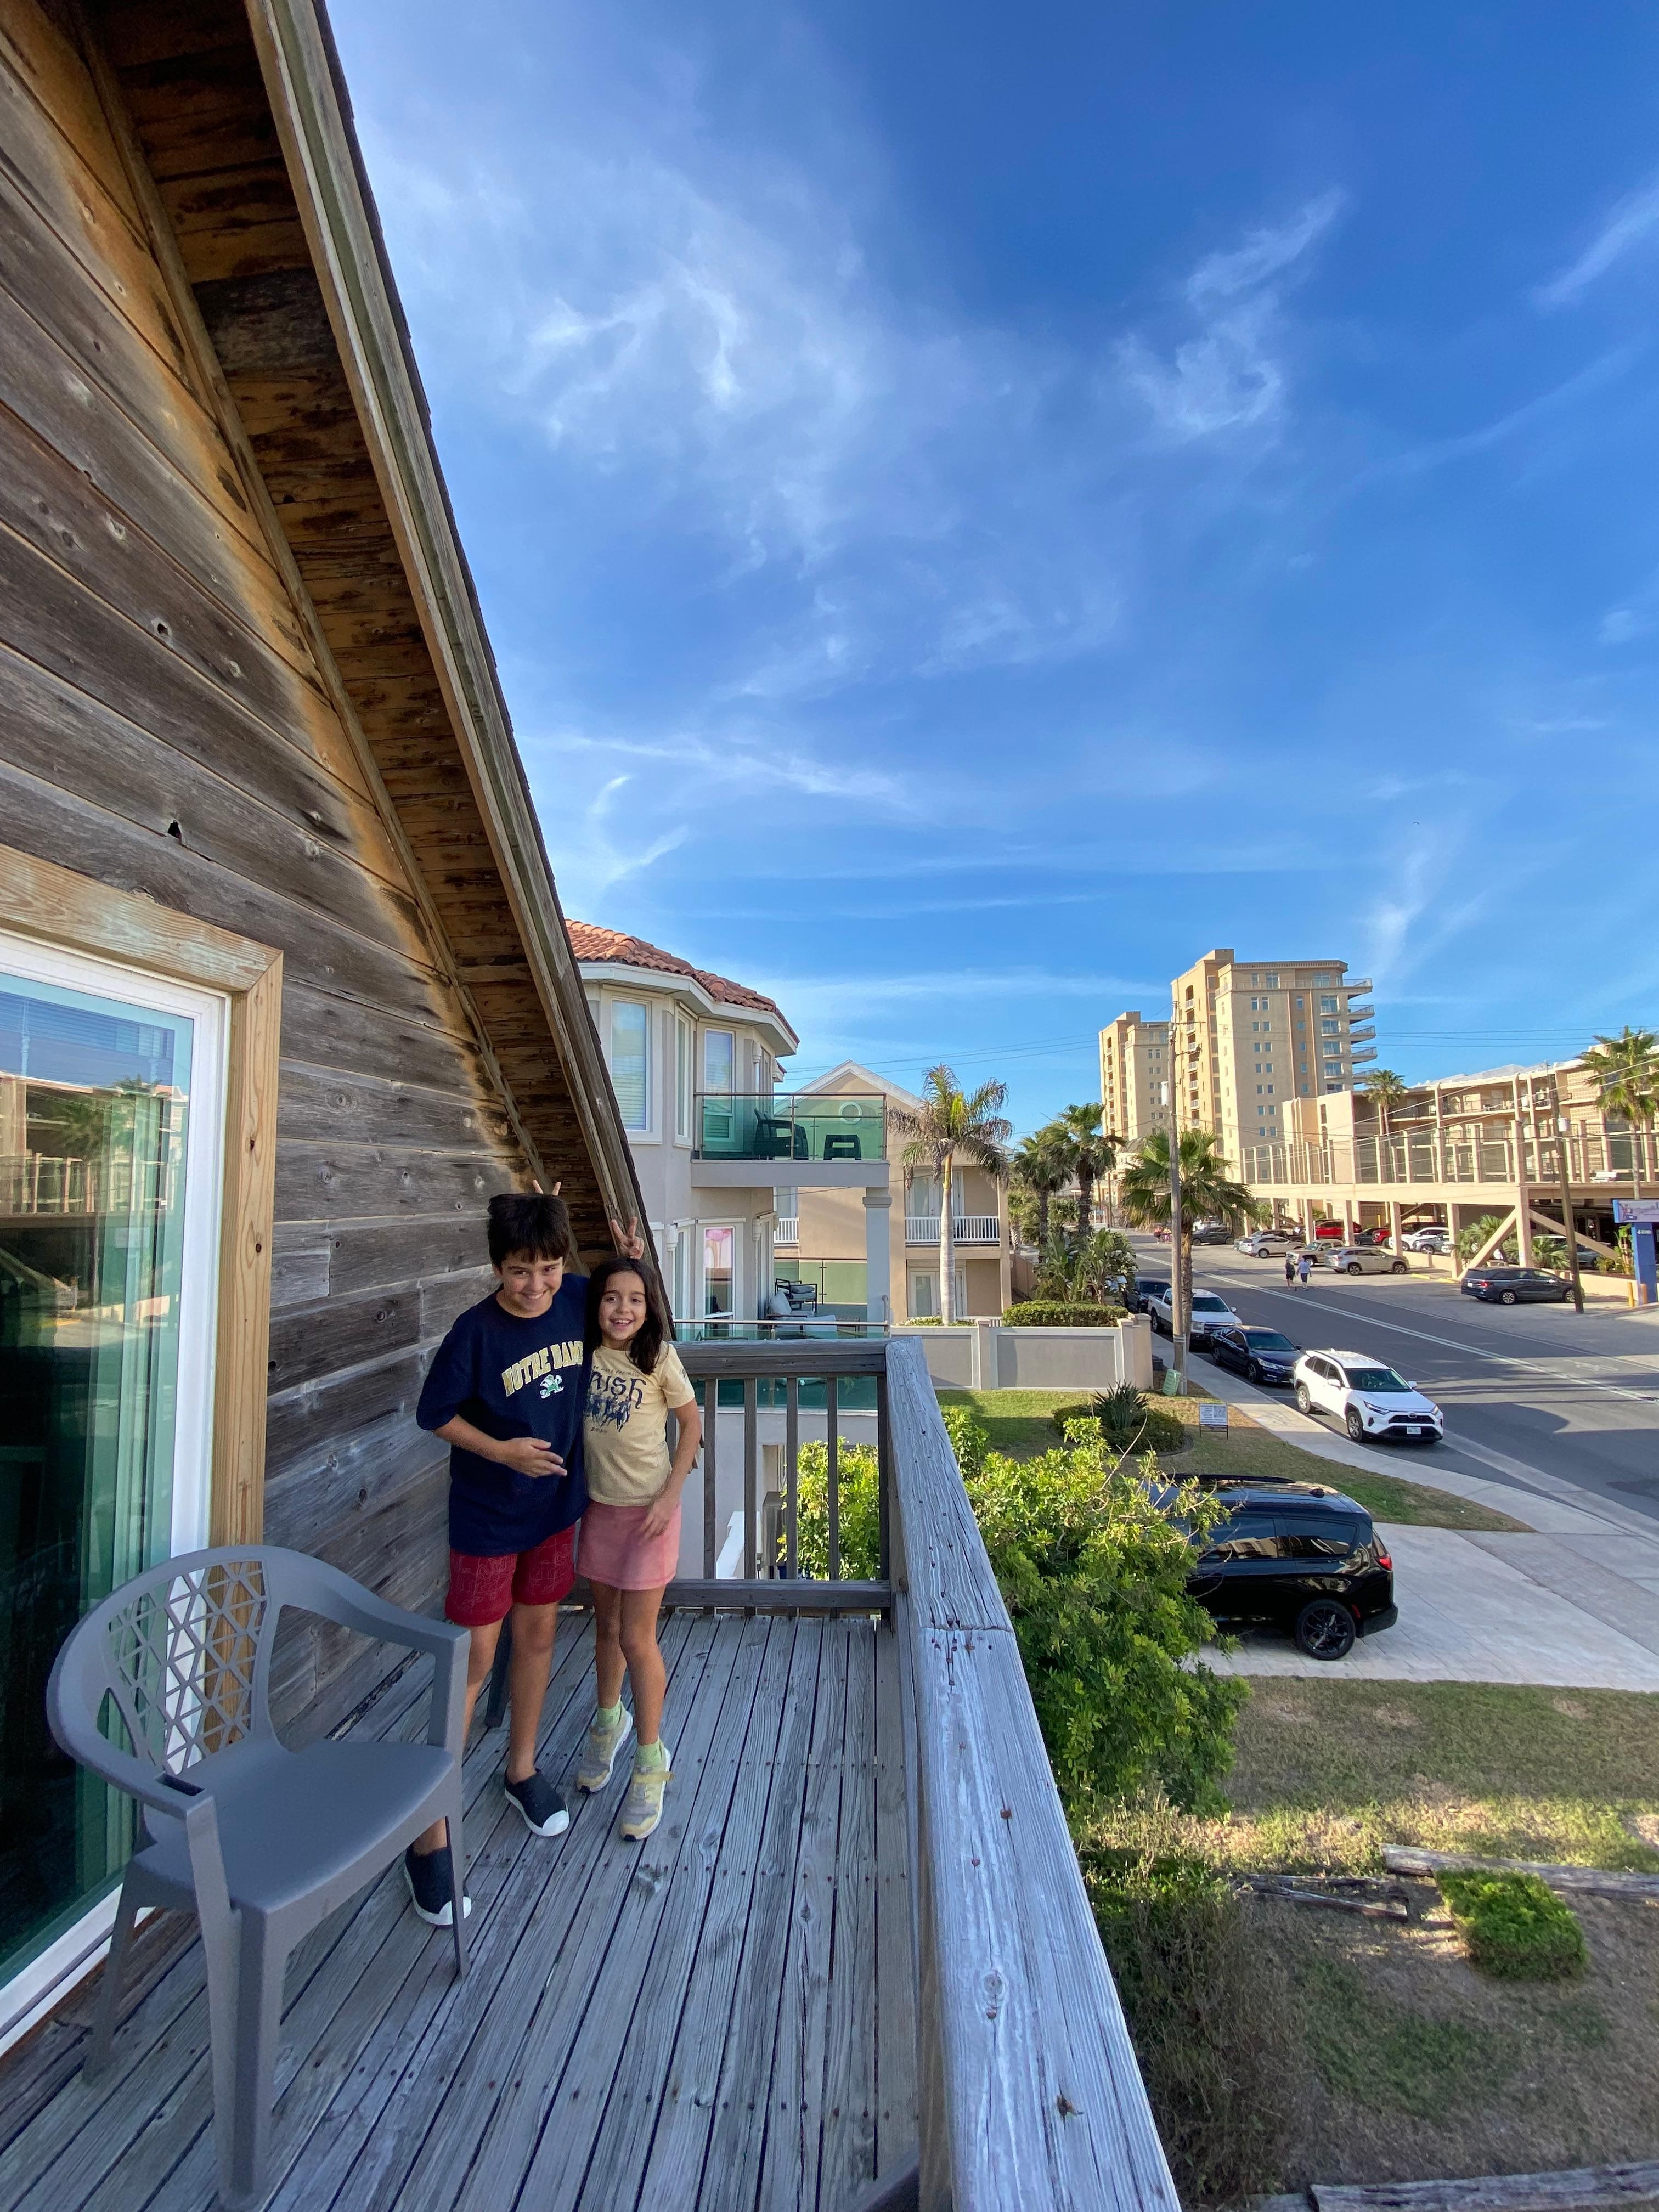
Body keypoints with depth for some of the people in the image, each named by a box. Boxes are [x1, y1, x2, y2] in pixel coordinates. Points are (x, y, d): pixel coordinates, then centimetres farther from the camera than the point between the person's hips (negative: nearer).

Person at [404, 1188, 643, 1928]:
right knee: (473, 1663, 6)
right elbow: (435, 1414, -11)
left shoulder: (579, 1298, -13)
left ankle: (522, 1770, 45)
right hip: (487, 1517, -4)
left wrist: (629, 1257, -8)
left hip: (556, 1504, 5)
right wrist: (501, 1451, -22)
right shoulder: (475, 1332, -23)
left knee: (537, 1635, 21)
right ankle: (429, 1834, 26)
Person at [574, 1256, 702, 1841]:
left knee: (637, 1638, 5)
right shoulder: (583, 1355, -8)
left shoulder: (659, 1358, -19)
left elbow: (691, 1425, -9)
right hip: (599, 1507, 4)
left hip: (649, 1509, -4)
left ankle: (650, 1761, 27)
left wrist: (670, 1495, -14)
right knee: (607, 1626, 21)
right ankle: (608, 1721, 48)